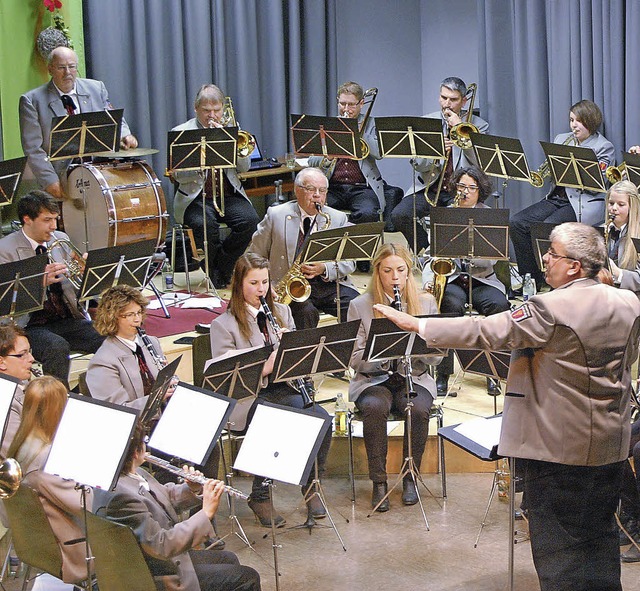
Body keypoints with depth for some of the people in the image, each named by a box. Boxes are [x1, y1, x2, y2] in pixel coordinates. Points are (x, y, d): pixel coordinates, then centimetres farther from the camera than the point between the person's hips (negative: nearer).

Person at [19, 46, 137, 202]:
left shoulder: (96, 89, 12)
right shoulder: (32, 100, 1)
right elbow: (33, 148, -3)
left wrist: (124, 135, -7)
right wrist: (50, 181, -14)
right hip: (61, 177, -3)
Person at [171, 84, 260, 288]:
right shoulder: (181, 133, 3)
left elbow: (244, 167, 5)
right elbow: (179, 176, -6)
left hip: (229, 194, 3)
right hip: (196, 197, -3)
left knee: (249, 219, -26)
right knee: (205, 223, -34)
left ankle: (222, 268, -7)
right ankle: (215, 273, -9)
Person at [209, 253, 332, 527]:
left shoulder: (281, 312, 16)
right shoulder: (223, 325, -1)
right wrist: (263, 369, -22)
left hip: (283, 389, 5)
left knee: (322, 419, -23)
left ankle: (311, 486, -2)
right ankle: (259, 497, -13)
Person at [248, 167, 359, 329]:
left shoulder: (338, 218, 9)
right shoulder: (276, 215, 4)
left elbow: (349, 262, 5)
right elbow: (255, 257, 8)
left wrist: (324, 268, -16)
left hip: (328, 284, 2)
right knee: (307, 312, -34)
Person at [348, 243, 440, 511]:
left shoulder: (425, 302, 5)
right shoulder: (360, 306, 1)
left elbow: (436, 357, 3)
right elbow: (355, 359, -4)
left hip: (414, 377, 1)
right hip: (373, 379, -1)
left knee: (419, 409, -31)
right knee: (375, 407, -33)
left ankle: (410, 478, -10)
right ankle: (379, 482, -20)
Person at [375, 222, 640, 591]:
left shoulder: (552, 310, -21)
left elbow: (485, 332, -20)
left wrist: (417, 325, -15)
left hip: (560, 445, -7)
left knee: (557, 544, 3)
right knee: (600, 533, 17)